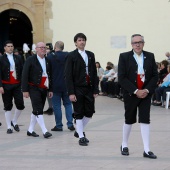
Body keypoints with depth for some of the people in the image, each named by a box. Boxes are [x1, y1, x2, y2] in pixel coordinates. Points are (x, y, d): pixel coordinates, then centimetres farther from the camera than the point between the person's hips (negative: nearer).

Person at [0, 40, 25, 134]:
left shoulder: (18, 58, 9)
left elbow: (22, 71, 9)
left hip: (17, 85, 2)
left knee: (20, 104, -4)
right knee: (8, 106, 3)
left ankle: (14, 121, 19)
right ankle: (9, 127, 10)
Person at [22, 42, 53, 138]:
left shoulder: (47, 61, 11)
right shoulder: (30, 60, -6)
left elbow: (50, 76, 16)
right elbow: (25, 76, -7)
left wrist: (50, 89, 13)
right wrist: (25, 90, -12)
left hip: (44, 89, 6)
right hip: (34, 88, -6)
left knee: (37, 110, 10)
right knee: (38, 110, -12)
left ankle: (30, 130, 19)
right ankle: (45, 131, -14)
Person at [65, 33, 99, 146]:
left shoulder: (90, 55, 10)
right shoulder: (72, 56, -4)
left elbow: (94, 73, 11)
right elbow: (68, 75, -7)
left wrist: (95, 90, 4)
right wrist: (71, 92, -14)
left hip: (89, 88, 5)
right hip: (77, 89, -5)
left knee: (89, 112, 7)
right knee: (79, 114, 1)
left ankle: (79, 131, 27)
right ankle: (81, 137, 10)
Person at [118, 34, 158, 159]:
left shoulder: (150, 57, 5)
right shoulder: (124, 57, -4)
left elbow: (155, 76, 4)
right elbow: (122, 78, -9)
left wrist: (147, 90, -10)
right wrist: (136, 91, -15)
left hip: (146, 94, 2)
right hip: (130, 94, -2)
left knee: (145, 120, -3)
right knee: (129, 120, 10)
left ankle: (147, 150, -3)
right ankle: (124, 145, 29)